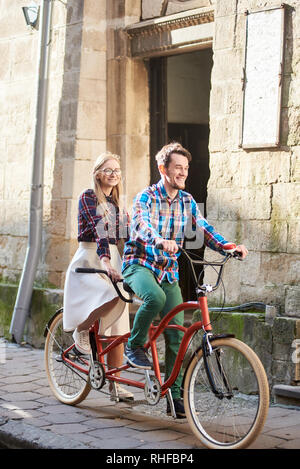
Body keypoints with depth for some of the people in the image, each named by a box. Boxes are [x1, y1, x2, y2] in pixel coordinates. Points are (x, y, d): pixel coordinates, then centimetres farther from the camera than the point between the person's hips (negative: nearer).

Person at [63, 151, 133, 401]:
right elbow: (98, 228, -20)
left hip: (113, 260, 6)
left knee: (117, 328, 2)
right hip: (90, 259, -6)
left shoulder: (117, 203, 16)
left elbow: (126, 235, 13)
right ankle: (81, 329, -8)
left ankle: (114, 382, 9)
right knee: (113, 296, -34)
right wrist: (104, 260, -33)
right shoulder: (89, 197, -4)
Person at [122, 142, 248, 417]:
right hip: (139, 265, -5)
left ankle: (174, 396, 6)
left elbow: (204, 229, -2)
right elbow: (142, 224, -29)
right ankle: (135, 345, -11)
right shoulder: (146, 197, -10)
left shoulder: (187, 201, 6)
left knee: (177, 335, -3)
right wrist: (159, 240, -51)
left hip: (168, 271, 5)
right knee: (155, 298, -37)